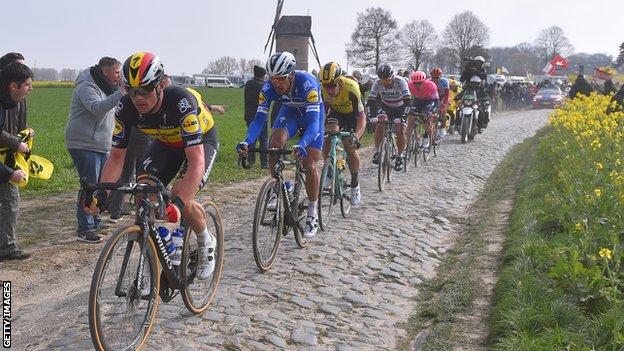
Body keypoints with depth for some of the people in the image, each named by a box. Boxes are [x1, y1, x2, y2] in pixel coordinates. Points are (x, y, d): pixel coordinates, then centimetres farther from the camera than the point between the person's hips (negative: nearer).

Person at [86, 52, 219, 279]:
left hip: (201, 140, -5)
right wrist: (101, 193, -32)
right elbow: (116, 157, -16)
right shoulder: (126, 108, -25)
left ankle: (206, 243, 4)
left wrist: (179, 203, -56)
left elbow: (196, 161, -45)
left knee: (182, 201, -26)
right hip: (166, 142, 5)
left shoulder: (181, 102, -40)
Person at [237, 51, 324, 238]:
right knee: (275, 145, -27)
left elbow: (313, 122, -45)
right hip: (290, 111, 3)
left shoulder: (307, 83, -39)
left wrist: (302, 144, -64)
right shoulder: (269, 87, -28)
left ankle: (312, 214, 7)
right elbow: (259, 118, -29)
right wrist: (247, 141, -48)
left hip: (312, 113, -3)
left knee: (310, 166, -10)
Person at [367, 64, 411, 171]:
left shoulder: (400, 81, -31)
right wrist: (371, 115, -42)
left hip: (400, 108, -2)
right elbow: (370, 101, -26)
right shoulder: (377, 83, -24)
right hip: (386, 107, 2)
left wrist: (403, 117, -47)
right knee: (380, 124, -24)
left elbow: (407, 101, -36)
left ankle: (400, 156, 2)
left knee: (400, 130, -17)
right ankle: (376, 151, -11)